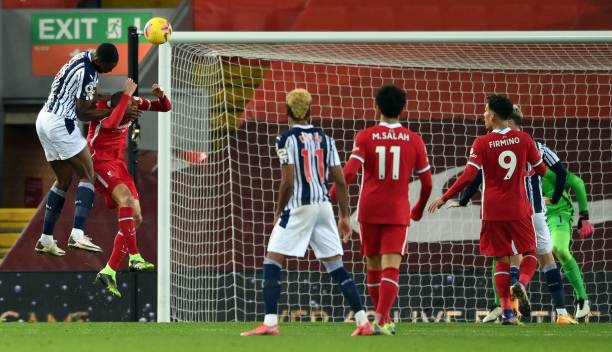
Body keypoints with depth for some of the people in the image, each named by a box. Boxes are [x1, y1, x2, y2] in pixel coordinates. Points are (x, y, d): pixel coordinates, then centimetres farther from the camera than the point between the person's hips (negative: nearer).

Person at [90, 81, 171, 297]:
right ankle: (135, 258, -36)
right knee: (125, 196, -33)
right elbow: (111, 123, -41)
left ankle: (109, 273, 6)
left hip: (118, 163, 8)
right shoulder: (103, 104, -20)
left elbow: (165, 108, 5)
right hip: (99, 161, -8)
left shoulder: (133, 102, -1)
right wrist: (126, 95, -39)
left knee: (135, 218, 2)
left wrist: (161, 96, -17)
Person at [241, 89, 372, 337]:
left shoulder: (286, 139, -7)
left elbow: (288, 182, -12)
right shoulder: (324, 139, 9)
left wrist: (278, 213, 0)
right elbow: (340, 180, 8)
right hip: (323, 205, 5)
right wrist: (345, 216, 14)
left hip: (299, 206, -5)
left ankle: (270, 323, -9)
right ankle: (363, 323, 5)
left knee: (272, 263, 1)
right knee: (336, 267, 10)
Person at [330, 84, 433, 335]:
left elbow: (349, 173, -14)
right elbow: (427, 183, 6)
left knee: (373, 266, 15)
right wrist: (419, 209, 23)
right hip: (397, 211, -1)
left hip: (369, 210, 1)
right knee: (391, 267, -7)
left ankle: (383, 319, 25)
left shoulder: (365, 137, -2)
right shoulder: (414, 141, 2)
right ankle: (381, 320, -23)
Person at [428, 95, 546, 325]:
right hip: (519, 209, 0)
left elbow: (468, 176, -14)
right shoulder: (524, 139, -1)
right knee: (529, 253, 13)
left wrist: (444, 199, -6)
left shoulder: (481, 144, -7)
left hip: (493, 211, 0)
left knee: (502, 260, 6)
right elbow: (541, 170, 10)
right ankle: (522, 282, -19)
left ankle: (506, 312, -1)